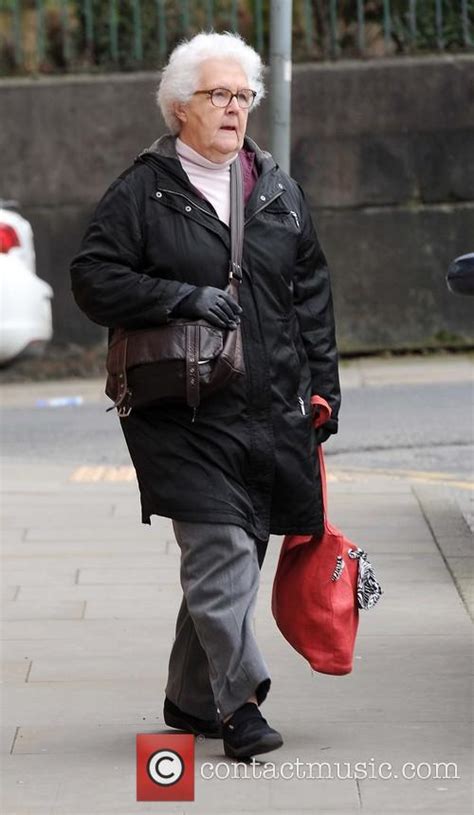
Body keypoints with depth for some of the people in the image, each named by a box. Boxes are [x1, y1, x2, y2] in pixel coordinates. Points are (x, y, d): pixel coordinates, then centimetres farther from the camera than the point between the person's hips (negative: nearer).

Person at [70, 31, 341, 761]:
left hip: (271, 412, 5)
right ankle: (239, 701, -11)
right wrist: (183, 298, -15)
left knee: (227, 559, 10)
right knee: (222, 552, -15)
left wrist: (322, 387, 14)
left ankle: (192, 698, 23)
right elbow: (93, 278, -4)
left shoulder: (278, 191, 15)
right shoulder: (143, 192, -1)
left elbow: (312, 293, 20)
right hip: (186, 416, -5)